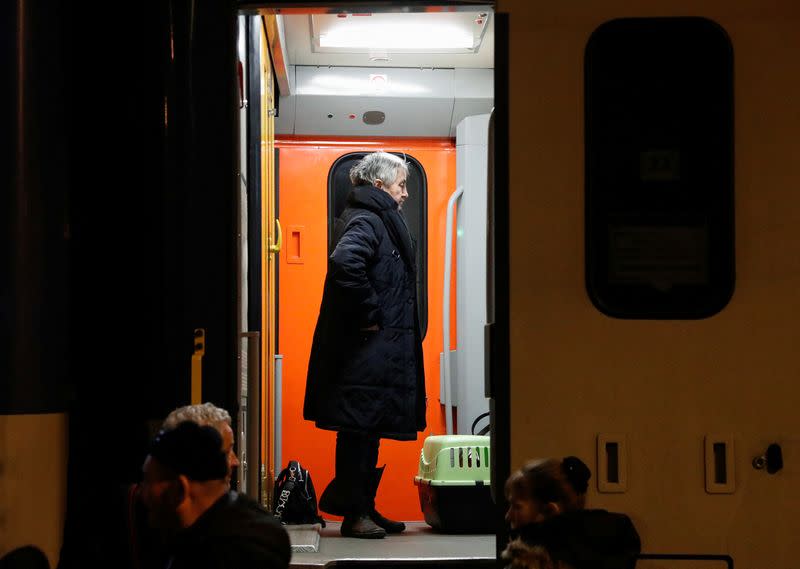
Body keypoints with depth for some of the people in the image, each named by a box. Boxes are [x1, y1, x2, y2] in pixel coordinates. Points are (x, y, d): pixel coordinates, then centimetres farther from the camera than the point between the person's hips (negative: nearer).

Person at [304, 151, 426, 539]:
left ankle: (362, 508, 21)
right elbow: (344, 263, -33)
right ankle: (355, 513, 1)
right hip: (366, 350, -10)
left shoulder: (377, 221, 18)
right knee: (360, 429, -4)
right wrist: (369, 314, -23)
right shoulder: (367, 222, -14)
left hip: (377, 350, 10)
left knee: (366, 430, 14)